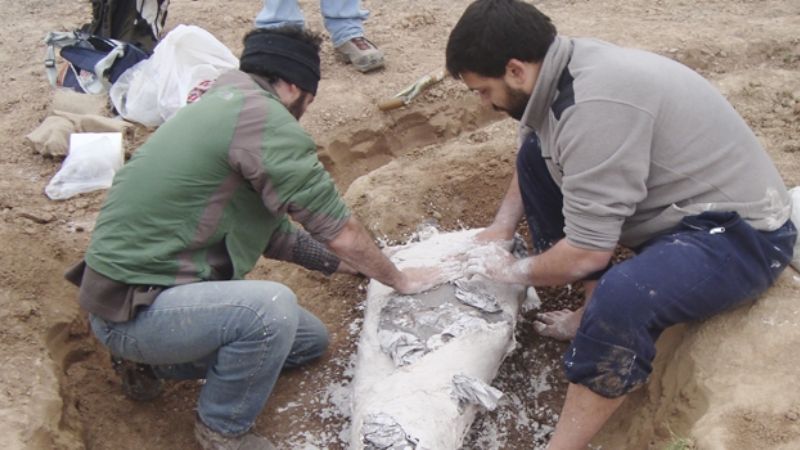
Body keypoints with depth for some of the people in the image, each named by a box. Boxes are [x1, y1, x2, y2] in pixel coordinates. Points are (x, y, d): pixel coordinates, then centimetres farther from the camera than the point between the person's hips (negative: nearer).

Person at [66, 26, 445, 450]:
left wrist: (349, 264, 19)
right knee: (271, 308, -33)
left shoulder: (224, 103, 11)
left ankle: (152, 361, 16)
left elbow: (271, 232, 16)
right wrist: (399, 279, 1)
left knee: (311, 339, 12)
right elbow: (339, 232, -16)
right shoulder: (264, 118, -20)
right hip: (130, 312, -10)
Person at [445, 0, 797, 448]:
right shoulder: (568, 65, -2)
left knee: (621, 297, -38)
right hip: (681, 205, 10)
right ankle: (600, 315, 7)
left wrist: (512, 271, -9)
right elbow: (533, 165, 19)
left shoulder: (595, 105, -30)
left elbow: (586, 254, -27)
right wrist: (500, 231, 10)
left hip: (737, 232, -10)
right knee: (536, 153, 8)